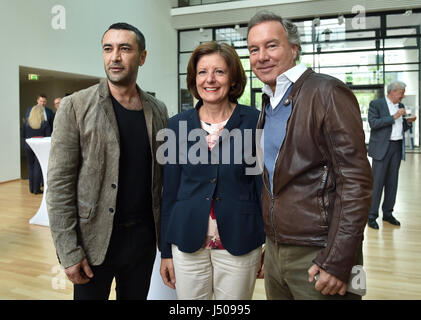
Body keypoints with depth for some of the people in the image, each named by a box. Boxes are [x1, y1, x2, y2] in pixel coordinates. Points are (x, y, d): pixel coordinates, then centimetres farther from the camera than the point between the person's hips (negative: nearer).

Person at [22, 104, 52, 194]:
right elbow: (48, 136, -8)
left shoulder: (27, 122, -3)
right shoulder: (45, 123, -10)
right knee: (38, 167, 2)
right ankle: (36, 189, 2)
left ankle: (31, 188, 17)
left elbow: (23, 135, 4)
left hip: (28, 146, 3)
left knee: (30, 166, 13)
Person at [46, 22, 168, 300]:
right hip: (95, 239, -3)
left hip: (144, 236, 4)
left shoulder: (158, 110, 4)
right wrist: (69, 252, -12)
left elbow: (163, 175, 9)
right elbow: (59, 183, -10)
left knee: (136, 296, 18)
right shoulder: (75, 107, -8)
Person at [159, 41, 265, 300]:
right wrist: (166, 251, 7)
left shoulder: (254, 121, -4)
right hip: (188, 244, 2)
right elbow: (170, 190, 5)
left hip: (238, 245, -1)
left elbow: (263, 184, -1)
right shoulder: (178, 124, 2)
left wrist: (271, 247, -1)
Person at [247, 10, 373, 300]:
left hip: (318, 256, -7)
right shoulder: (268, 105, 10)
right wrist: (270, 242, 12)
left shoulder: (328, 93, -13)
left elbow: (356, 181, -17)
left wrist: (337, 261, -20)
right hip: (275, 251, 7)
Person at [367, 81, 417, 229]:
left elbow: (401, 128, 22)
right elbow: (373, 123, -17)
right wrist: (394, 117, -18)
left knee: (392, 182, 9)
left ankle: (387, 213, 20)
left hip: (397, 147, 7)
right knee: (377, 182, -5)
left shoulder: (400, 106, 16)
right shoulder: (376, 104, -4)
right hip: (382, 148, -6)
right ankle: (372, 216, 2)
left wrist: (408, 121, 2)